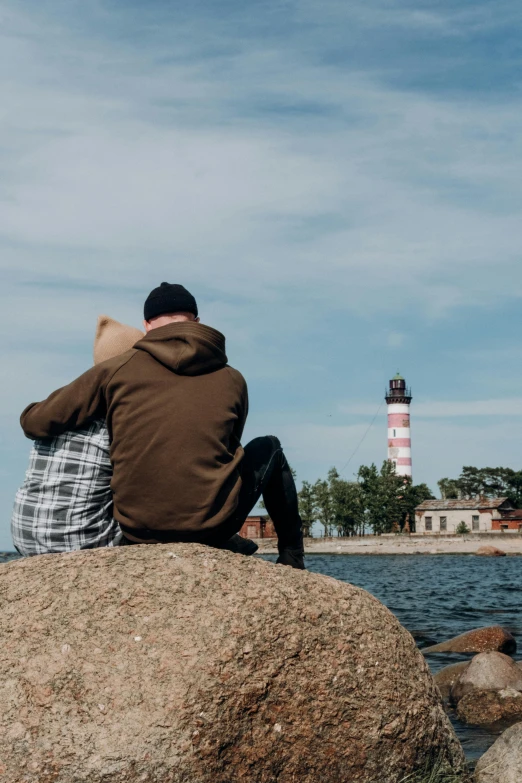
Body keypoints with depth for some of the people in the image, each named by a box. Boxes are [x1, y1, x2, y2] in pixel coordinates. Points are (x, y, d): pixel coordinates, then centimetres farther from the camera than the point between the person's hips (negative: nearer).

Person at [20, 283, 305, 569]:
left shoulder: (117, 370, -3)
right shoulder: (231, 380, 2)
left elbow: (34, 423, 0)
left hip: (138, 533, 1)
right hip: (212, 528, -1)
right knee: (269, 448, 26)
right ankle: (292, 556, 32)